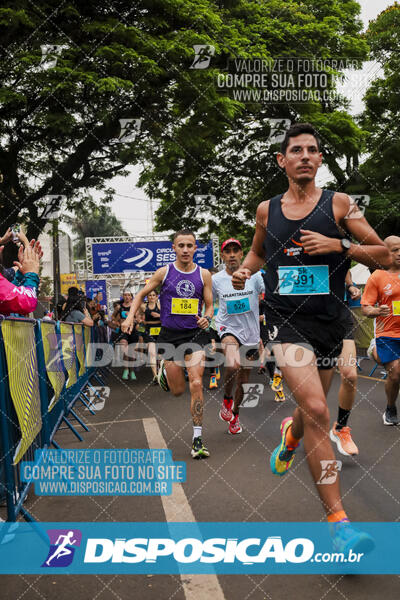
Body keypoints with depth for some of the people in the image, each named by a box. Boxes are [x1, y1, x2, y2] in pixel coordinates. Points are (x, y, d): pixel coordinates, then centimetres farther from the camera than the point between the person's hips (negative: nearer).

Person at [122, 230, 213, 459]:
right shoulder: (164, 272, -1)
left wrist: (207, 318, -15)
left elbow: (210, 305, 7)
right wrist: (131, 316, -5)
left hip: (195, 334, 0)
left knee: (196, 384, -12)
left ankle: (198, 439, -3)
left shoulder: (203, 274, 1)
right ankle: (164, 370, 43)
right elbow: (141, 295, 10)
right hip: (170, 335, 0)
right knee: (178, 390, 6)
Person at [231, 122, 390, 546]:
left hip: (329, 324, 1)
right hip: (286, 323, -1)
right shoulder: (266, 210, 7)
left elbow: (382, 256, 0)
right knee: (316, 411, -18)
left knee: (311, 411, 16)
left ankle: (290, 433, 55)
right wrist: (245, 270, 5)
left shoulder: (339, 204, 1)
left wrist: (339, 245, -16)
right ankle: (337, 519, -11)